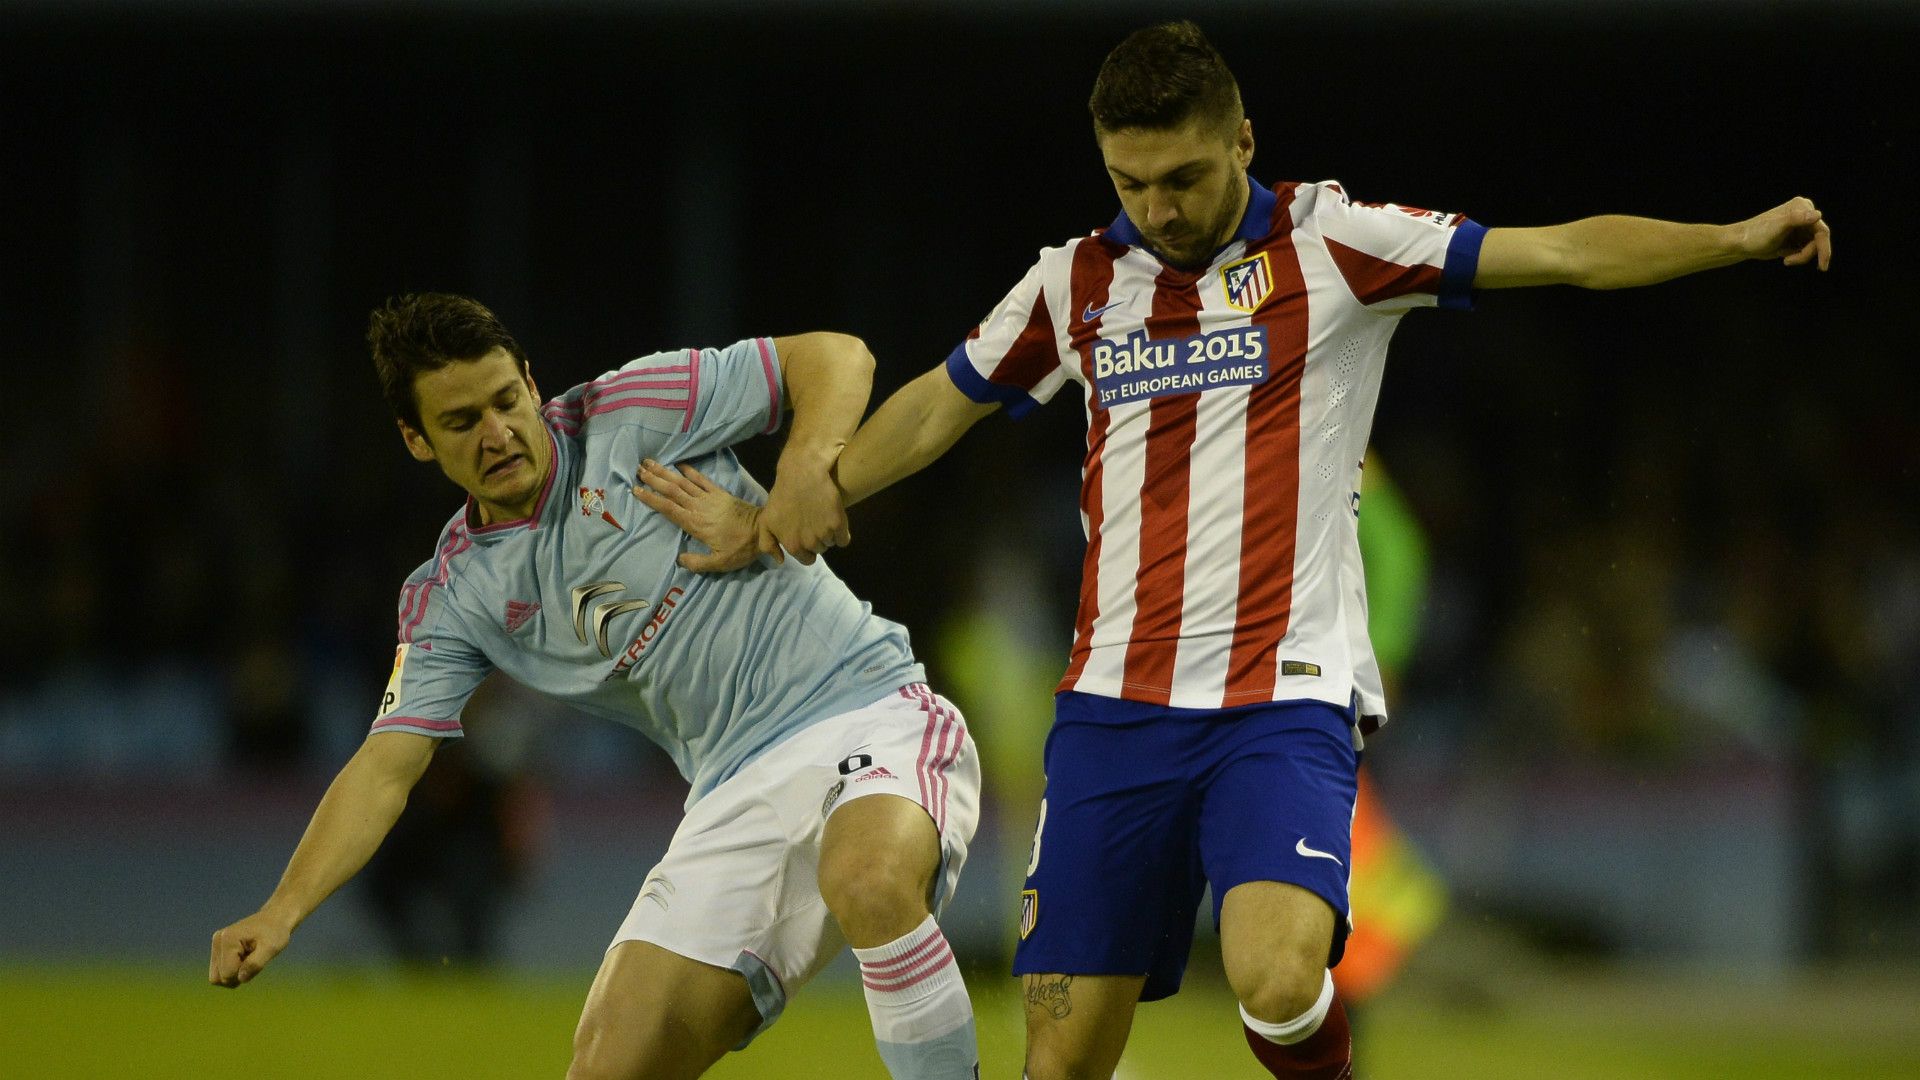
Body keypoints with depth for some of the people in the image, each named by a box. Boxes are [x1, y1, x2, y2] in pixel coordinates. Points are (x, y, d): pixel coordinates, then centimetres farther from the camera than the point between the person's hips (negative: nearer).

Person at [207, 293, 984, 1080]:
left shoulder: (629, 415, -2)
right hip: (737, 791, 5)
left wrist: (807, 469, -21)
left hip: (867, 711, -5)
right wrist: (283, 910, -12)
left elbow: (838, 357, -1)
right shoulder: (453, 597, 8)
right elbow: (386, 766, 2)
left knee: (869, 886, -39)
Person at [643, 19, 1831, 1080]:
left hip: (1284, 698, -4)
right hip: (1117, 705, 4)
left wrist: (1735, 238, -20)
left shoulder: (1331, 244, -1)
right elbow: (932, 412, 26)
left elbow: (1566, 251, -8)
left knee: (1277, 979, -27)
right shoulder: (1077, 283, 11)